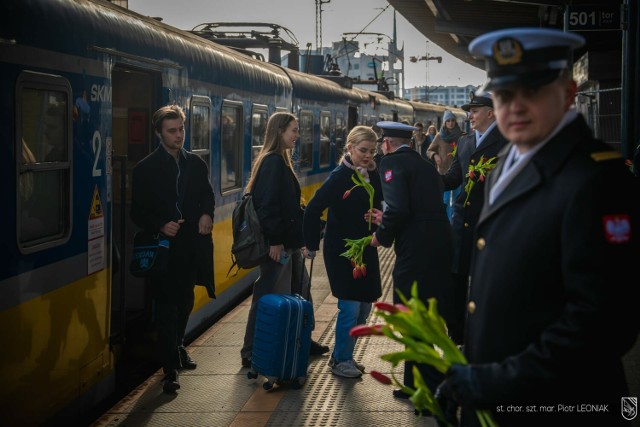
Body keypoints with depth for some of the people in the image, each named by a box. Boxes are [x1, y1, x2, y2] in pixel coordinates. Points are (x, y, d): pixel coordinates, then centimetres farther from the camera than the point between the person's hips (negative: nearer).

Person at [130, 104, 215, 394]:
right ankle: (171, 369, -4)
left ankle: (177, 347, 40)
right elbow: (138, 212, -2)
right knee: (167, 306, -5)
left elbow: (208, 196, 18)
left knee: (185, 302, 18)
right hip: (164, 247, -5)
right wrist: (161, 226, -19)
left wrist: (207, 215, -4)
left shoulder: (196, 164, 9)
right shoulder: (146, 169, -4)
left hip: (192, 245, 5)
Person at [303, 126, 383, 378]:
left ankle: (342, 355, 28)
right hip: (341, 250, -7)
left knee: (364, 305, 12)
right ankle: (341, 361, 12)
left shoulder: (374, 176, 3)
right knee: (350, 306, -4)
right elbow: (313, 209, -18)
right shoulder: (340, 177, -15)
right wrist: (312, 244, -14)